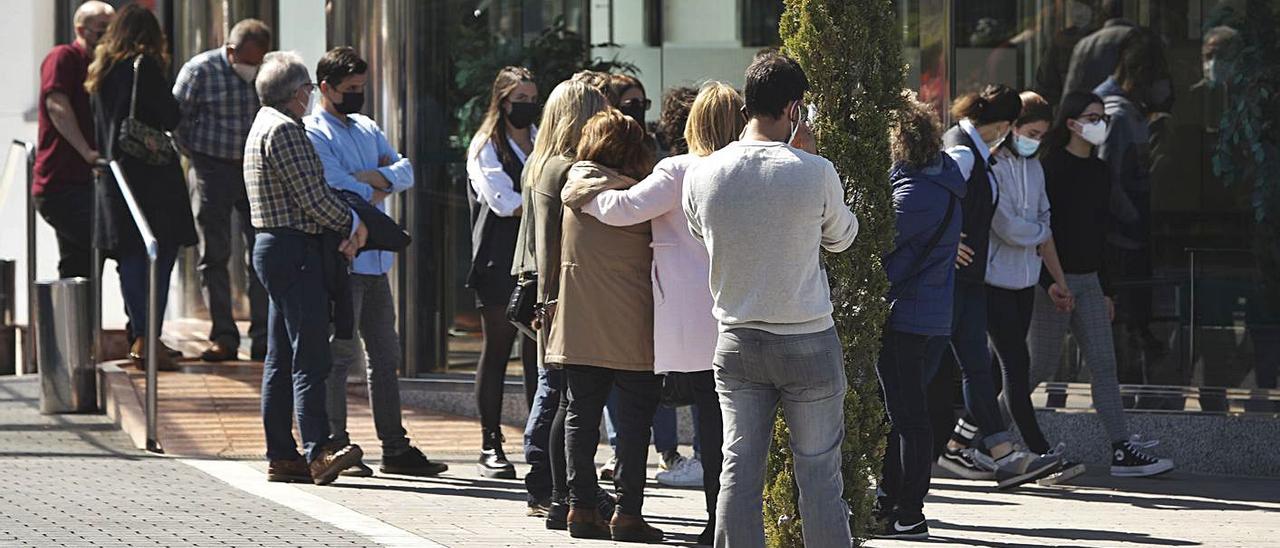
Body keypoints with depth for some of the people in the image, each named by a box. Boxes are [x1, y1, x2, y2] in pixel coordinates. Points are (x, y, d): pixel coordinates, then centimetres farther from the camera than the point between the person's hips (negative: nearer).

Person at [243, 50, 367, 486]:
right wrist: (351, 223, -2)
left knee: (280, 359, 11)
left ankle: (281, 455, 13)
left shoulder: (265, 124, 20)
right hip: (295, 249, -11)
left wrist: (343, 224, 5)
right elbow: (313, 197, -17)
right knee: (309, 356, -15)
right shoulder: (284, 130, -13)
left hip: (273, 249, 11)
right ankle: (318, 452, -21)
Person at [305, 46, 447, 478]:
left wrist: (373, 176, -11)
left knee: (385, 353, 10)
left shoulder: (367, 129, 18)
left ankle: (395, 447, 14)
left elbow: (406, 171, 8)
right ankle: (334, 446, 1)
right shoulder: (313, 134, -7)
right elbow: (341, 191, -17)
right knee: (340, 353, -5)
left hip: (375, 259, 8)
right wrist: (383, 185, -1)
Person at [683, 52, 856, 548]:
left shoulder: (702, 175, -5)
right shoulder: (815, 173, -14)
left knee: (739, 470, 7)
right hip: (808, 340, -3)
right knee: (819, 472, 4)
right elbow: (841, 236, 4)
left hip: (737, 340, 3)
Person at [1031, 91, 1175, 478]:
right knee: (1042, 366, 0)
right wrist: (1048, 283, -19)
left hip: (1088, 280, 7)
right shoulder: (1051, 168, -10)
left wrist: (1105, 290, 18)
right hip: (1053, 280, -7)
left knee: (1103, 364, 0)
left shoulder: (1100, 173, 13)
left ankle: (1122, 449, -4)